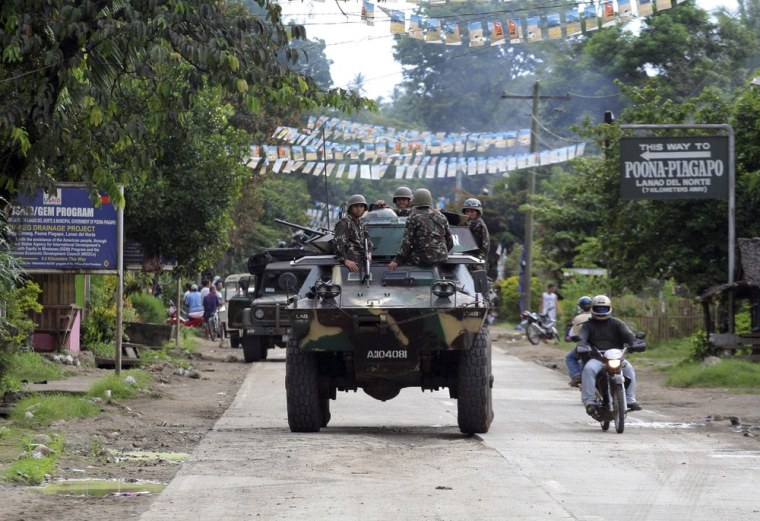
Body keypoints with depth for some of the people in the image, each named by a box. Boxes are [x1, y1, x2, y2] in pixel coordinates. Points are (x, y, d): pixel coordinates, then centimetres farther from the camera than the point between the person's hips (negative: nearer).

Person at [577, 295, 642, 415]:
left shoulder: (616, 323, 16)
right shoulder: (588, 325, 14)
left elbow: (627, 334, -2)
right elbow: (582, 337, -5)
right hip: (595, 358, -1)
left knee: (628, 369, -28)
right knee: (588, 369, -34)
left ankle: (630, 400, -22)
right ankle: (589, 401, -34)